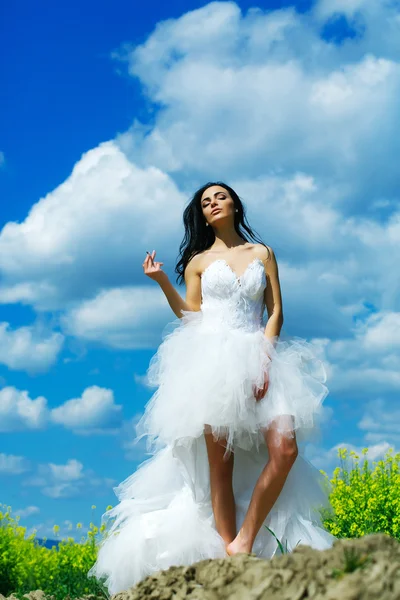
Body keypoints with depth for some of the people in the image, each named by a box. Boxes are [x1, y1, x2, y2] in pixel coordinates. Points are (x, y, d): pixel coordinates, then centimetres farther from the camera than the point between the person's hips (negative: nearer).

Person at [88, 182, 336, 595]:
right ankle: (227, 555, -11)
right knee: (220, 462, -10)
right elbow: (190, 317, 9)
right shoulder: (198, 262, 16)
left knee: (285, 450, -19)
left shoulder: (262, 253, 17)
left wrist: (264, 358, -7)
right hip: (210, 359, -1)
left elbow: (276, 311, 8)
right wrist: (162, 282, -3)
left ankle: (243, 544, -13)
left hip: (257, 357, 1)